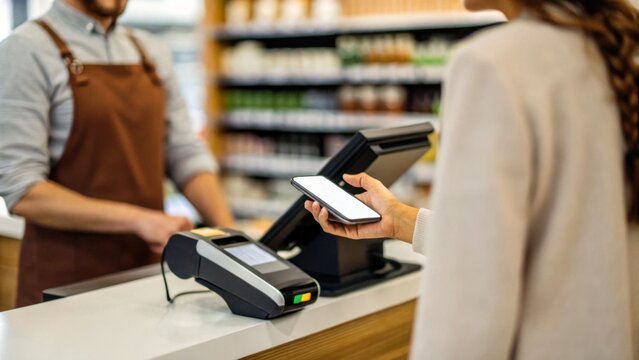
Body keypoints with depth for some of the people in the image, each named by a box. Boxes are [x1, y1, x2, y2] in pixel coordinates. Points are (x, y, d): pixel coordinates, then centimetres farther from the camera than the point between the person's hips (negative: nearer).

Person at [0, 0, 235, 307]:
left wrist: (230, 236, -6)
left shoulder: (151, 52, 9)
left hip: (148, 269, 5)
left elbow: (186, 156, 8)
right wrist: (137, 218, -21)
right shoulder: (26, 50, -9)